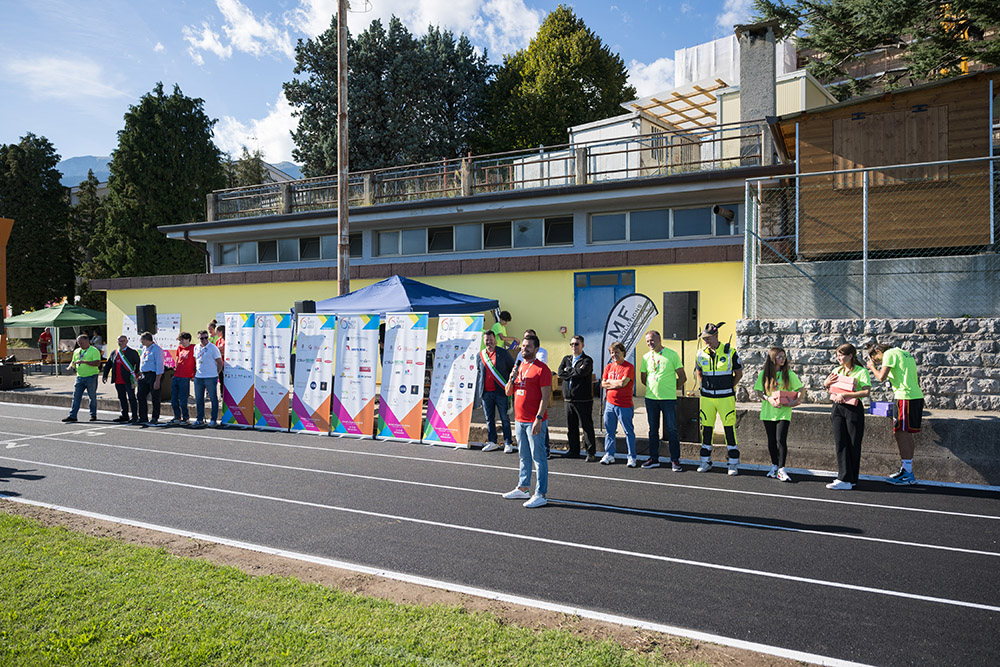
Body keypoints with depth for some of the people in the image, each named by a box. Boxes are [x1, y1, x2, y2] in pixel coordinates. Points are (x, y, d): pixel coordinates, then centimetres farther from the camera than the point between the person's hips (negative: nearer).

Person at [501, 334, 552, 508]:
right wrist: (512, 378, -4)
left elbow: (546, 396, -14)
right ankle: (522, 488, 27)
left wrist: (539, 418, -21)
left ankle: (540, 494, 1)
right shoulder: (519, 367, 14)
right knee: (523, 456, 16)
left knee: (538, 457, -4)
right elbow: (508, 392, 15)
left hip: (535, 421, -8)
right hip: (519, 420, 8)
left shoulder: (542, 369, -9)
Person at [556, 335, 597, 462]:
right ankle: (574, 451, 24)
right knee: (571, 427, 12)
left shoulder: (587, 360, -3)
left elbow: (581, 372, -21)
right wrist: (574, 372, -10)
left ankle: (591, 453, 6)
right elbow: (560, 373, 1)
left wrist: (568, 370, -6)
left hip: (583, 399, -5)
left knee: (587, 426, -2)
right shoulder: (566, 359, 15)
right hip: (569, 399, 6)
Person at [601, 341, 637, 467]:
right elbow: (603, 384, 6)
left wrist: (609, 381, -4)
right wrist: (617, 384, -8)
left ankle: (632, 457, 9)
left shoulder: (629, 367, -6)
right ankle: (609, 455, 19)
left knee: (629, 432, 2)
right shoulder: (609, 367, 11)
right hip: (610, 403, 5)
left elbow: (623, 382, -19)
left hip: (624, 405, -5)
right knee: (609, 431, 10)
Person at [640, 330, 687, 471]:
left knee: (672, 429, -3)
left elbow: (683, 377, -1)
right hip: (650, 398, 4)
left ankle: (675, 460, 5)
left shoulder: (672, 355, -4)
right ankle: (654, 458, 18)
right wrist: (653, 388, 14)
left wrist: (671, 388, 6)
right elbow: (643, 378, 20)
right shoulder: (646, 357, 8)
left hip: (668, 398, -4)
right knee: (653, 429, 10)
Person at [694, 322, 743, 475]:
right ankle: (706, 461, 17)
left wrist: (729, 388, 3)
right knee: (706, 428, 6)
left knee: (729, 428, -2)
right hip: (707, 397, 3)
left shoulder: (730, 352, -5)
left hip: (725, 397, -3)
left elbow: (739, 373, 7)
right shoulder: (701, 354, 3)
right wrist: (703, 387, 11)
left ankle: (733, 463, 9)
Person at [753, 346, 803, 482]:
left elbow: (800, 389, 2)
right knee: (771, 440, 10)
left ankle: (781, 469, -4)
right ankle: (774, 465, 26)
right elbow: (759, 391, 3)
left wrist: (795, 401, -15)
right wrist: (769, 399, -14)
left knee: (781, 440, -10)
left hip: (784, 411, -2)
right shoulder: (764, 374, 1)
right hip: (768, 411, 2)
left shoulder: (789, 374, 0)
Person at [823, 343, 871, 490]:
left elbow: (866, 392, -16)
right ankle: (844, 478, -1)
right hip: (838, 408, 5)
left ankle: (851, 479, 9)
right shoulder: (837, 371, 12)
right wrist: (826, 383, 2)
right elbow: (826, 385, 26)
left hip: (853, 409, -5)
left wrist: (844, 395, -21)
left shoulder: (861, 371, -5)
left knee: (853, 445, 2)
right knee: (840, 442, -2)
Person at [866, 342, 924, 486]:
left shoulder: (889, 354, -6)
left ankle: (908, 474, -7)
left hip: (906, 396, -9)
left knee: (901, 434, -7)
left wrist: (872, 367, 4)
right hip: (917, 396, 9)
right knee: (906, 434, 13)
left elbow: (881, 377, -13)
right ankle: (906, 469, 20)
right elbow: (916, 379, 24)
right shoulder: (906, 354, 21)